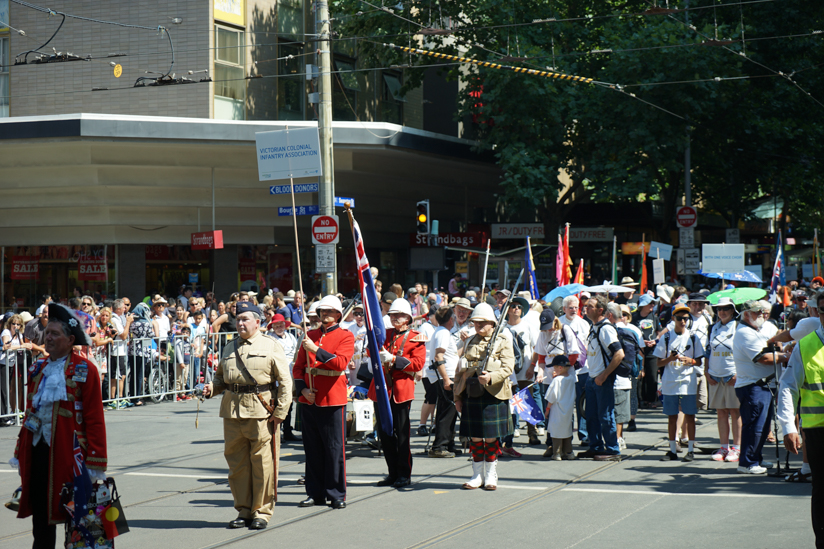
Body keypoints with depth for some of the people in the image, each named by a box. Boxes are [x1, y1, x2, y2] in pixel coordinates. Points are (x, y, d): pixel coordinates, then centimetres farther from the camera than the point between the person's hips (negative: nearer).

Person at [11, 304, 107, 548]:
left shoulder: (85, 370, -6)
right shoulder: (38, 369, 12)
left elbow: (94, 419, -9)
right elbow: (29, 412, 18)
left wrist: (94, 468, -12)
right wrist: (21, 455, 15)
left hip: (68, 453, -5)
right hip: (38, 452, 5)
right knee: (41, 515, 9)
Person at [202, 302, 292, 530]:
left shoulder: (271, 346, 1)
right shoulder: (229, 348, 16)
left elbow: (285, 382, -3)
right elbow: (221, 377, 23)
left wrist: (280, 412, -10)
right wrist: (212, 388, 1)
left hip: (261, 411, -5)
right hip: (232, 411, 5)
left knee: (262, 463, -2)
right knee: (237, 463, 8)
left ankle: (262, 512, 7)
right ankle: (244, 511, 18)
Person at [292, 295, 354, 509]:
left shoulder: (346, 336, -1)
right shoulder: (310, 336, 13)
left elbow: (340, 363, -17)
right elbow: (298, 367, 12)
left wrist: (316, 350, -22)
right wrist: (303, 389, -4)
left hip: (333, 400, -4)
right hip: (309, 400, 4)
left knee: (334, 448, -2)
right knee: (312, 449, 8)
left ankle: (337, 495, 6)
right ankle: (316, 493, 16)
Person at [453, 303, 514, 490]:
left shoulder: (502, 342, 1)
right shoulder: (469, 343, 14)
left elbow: (508, 367, -10)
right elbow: (460, 371, 16)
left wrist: (491, 377, -27)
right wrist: (457, 396, 10)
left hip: (493, 395, -4)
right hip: (471, 395, 4)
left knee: (491, 436, 1)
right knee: (475, 436, 6)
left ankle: (491, 476, 12)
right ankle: (477, 475, 16)